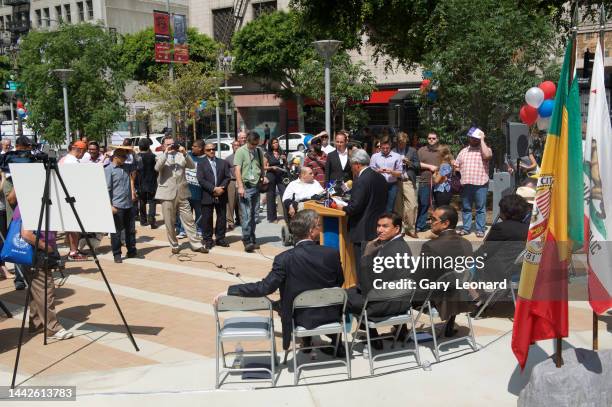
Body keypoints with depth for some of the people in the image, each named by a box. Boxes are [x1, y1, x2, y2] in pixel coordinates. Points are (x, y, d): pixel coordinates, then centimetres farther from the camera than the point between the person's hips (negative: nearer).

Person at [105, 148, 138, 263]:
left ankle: (132, 251, 23)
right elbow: (107, 188, -11)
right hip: (117, 206, -6)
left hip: (129, 204, 6)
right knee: (116, 231, 3)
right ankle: (117, 254, 11)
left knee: (131, 229, 12)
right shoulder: (109, 170, -7)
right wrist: (110, 205, -16)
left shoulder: (126, 167, 11)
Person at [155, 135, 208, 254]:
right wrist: (166, 153, -16)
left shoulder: (180, 155, 11)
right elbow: (157, 168, -15)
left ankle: (196, 244, 10)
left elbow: (192, 166, -1)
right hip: (167, 194, -1)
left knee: (189, 220, 4)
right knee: (169, 223, 5)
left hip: (182, 194, 2)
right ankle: (174, 245, 18)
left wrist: (185, 153, -12)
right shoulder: (161, 158, 6)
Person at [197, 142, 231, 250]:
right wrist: (214, 189, -16)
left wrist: (222, 188, -11)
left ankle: (220, 239, 17)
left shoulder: (223, 162, 12)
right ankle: (208, 240, 9)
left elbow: (228, 177, 5)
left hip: (221, 195, 3)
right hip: (207, 196, -3)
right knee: (207, 219, 0)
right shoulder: (201, 164, 3)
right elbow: (201, 180, -7)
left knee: (221, 218, 7)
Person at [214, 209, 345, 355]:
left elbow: (265, 287, -24)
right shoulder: (332, 254, -16)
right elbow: (340, 282, -1)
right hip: (331, 315, 1)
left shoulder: (285, 259, -22)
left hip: (301, 319, -1)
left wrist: (229, 291, -17)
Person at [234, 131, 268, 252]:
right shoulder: (241, 151, -6)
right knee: (246, 215, -8)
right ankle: (247, 241, -4)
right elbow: (237, 170, -11)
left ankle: (252, 240, 17)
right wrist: (240, 186, -19)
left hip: (256, 186, 5)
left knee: (254, 215, 9)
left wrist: (264, 176, 2)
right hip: (246, 186, -5)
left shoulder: (259, 151, 11)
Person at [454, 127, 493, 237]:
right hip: (465, 184, 4)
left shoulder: (484, 149, 5)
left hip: (480, 184, -4)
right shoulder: (463, 151, 18)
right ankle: (466, 228, 17)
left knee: (480, 208, 1)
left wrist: (482, 140, -11)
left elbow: (487, 155, -19)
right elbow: (456, 166, 21)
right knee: (466, 208, 9)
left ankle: (480, 229, 6)